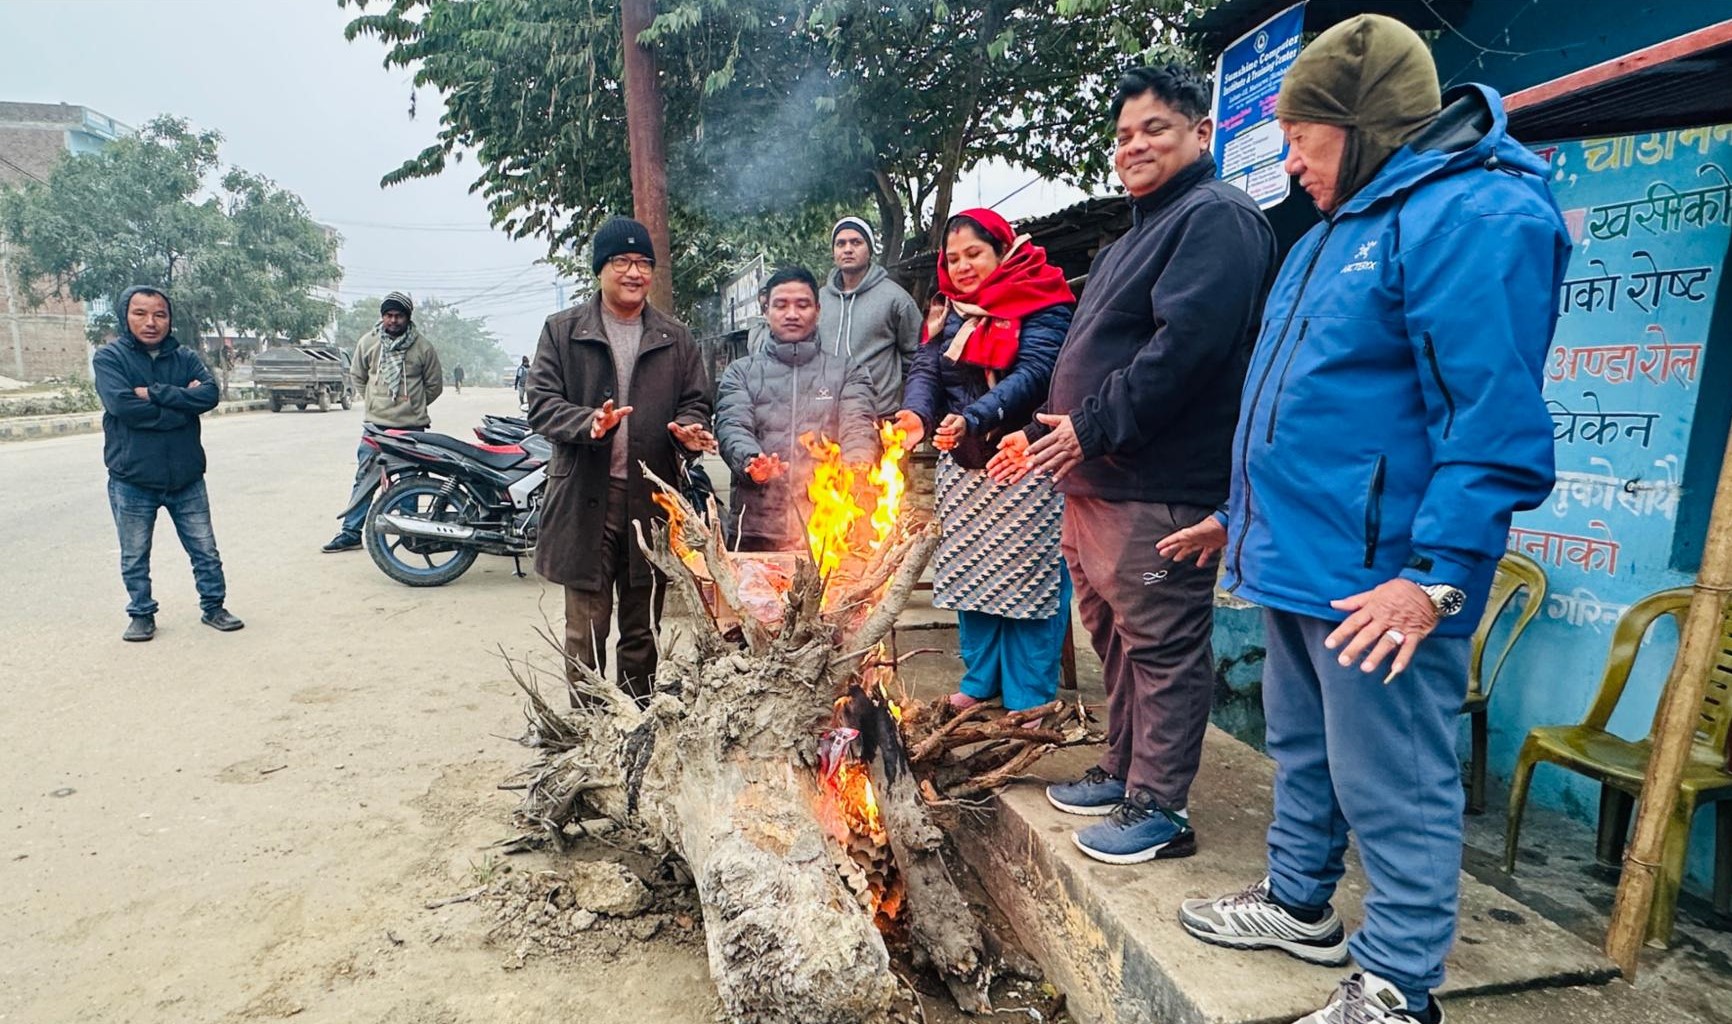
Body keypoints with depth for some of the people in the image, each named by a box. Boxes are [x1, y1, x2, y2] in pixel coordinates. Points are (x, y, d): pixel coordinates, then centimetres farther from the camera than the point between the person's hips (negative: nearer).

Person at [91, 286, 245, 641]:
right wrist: (182, 402, -15)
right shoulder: (109, 357, -5)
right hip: (132, 479, -2)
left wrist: (155, 393, -20)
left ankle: (213, 607, 25)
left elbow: (210, 393, -13)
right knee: (135, 557, 12)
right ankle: (141, 614, 28)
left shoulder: (185, 357, 4)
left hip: (186, 476, 2)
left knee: (205, 550, 11)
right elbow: (122, 404, -21)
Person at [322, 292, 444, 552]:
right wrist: (373, 401, 13)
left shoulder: (423, 346, -4)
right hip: (375, 424, 2)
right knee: (364, 479, 3)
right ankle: (351, 532, 8)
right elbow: (358, 377, 18)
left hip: (412, 427, -2)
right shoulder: (368, 342, 3)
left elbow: (434, 384, 7)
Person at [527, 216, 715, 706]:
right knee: (586, 630, 4)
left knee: (642, 632, 12)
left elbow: (696, 401, 13)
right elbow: (542, 402, -1)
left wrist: (689, 426, -11)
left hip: (653, 500, 2)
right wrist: (588, 423, -21)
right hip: (585, 499, -2)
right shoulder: (562, 331, 4)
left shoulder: (676, 339, 11)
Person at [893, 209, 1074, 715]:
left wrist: (973, 418, -32)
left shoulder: (1040, 302, -6)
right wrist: (917, 413, -20)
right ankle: (980, 679, 25)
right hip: (962, 464, 7)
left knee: (1028, 572, -3)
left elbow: (1034, 373, -19)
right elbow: (925, 369, 2)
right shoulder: (947, 313, 15)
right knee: (967, 570, 11)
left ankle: (1029, 697, 9)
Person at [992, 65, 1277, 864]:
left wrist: (1093, 427, -20)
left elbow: (1185, 344, -23)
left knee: (1162, 646, -2)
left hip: (1157, 490, -11)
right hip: (1095, 484, 11)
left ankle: (1160, 807, 9)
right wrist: (1044, 431, 20)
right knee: (1116, 638, 18)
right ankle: (1124, 771, 32)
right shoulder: (1134, 238, 24)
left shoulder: (1216, 218, -8)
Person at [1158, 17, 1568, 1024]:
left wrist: (1437, 575, -25)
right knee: (1304, 751, 22)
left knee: (1392, 789, 3)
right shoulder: (1345, 227, 18)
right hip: (1303, 560, 10)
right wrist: (1244, 512, 24)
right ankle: (1300, 904, 40)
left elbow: (1496, 421, -22)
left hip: (1380, 585, -10)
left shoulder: (1478, 215, -14)